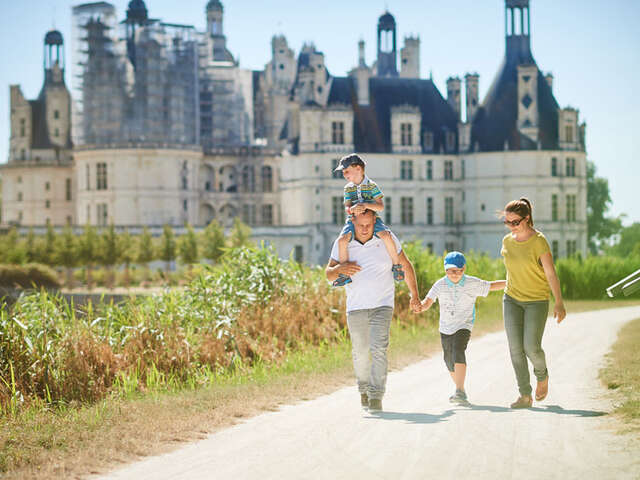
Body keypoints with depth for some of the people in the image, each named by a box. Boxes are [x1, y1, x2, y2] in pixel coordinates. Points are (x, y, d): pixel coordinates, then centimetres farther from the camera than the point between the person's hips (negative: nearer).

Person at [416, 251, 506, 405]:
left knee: (458, 353, -27)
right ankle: (460, 390, 38)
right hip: (445, 328, 4)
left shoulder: (472, 284, -9)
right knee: (450, 362, 14)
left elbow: (492, 286, 6)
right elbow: (427, 302, -17)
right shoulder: (440, 285, -8)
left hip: (463, 327, -4)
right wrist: (420, 306, -40)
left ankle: (460, 392, -35)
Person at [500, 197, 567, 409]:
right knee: (515, 348, -6)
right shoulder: (507, 241, 4)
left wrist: (559, 303, -16)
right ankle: (525, 396, -1)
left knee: (531, 347, -11)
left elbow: (551, 274, -13)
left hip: (537, 300, -5)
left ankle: (542, 376, 23)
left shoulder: (539, 241, -13)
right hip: (512, 300, 5)